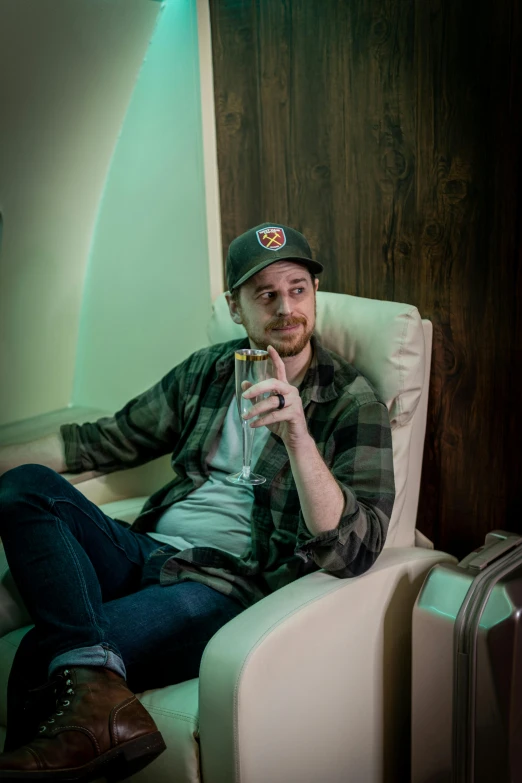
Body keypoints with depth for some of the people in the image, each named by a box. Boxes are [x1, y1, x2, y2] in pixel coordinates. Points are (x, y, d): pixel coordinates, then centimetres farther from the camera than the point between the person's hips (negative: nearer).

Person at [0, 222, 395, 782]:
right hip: (145, 552, 8)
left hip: (223, 586, -8)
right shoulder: (209, 370, 12)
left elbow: (354, 551, -18)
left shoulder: (352, 402, -6)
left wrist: (297, 437, -32)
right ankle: (92, 680, -34)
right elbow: (107, 441, 20)